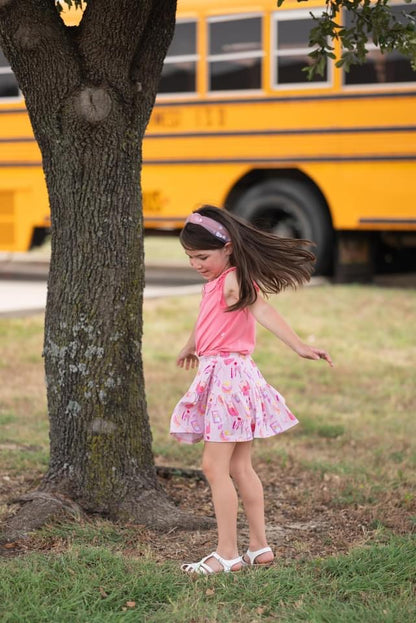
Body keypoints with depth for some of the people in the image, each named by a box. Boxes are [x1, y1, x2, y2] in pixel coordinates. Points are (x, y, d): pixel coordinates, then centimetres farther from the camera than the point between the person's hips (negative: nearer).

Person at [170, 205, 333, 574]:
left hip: (229, 377, -10)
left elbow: (264, 312, -31)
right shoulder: (215, 283, 14)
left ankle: (228, 554, -3)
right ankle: (260, 547, 19)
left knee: (215, 466, -8)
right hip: (216, 376, 10)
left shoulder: (233, 281, -14)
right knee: (239, 468, 13)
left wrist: (299, 346, -45)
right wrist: (191, 347, 53)